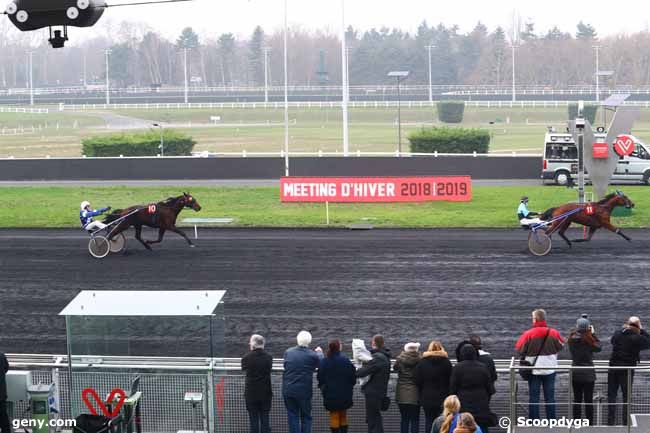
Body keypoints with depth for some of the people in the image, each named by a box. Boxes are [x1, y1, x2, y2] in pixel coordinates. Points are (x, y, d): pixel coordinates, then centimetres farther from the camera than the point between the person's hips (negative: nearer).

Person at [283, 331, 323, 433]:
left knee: (292, 417, 8)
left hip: (288, 391, 2)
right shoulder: (312, 355, -12)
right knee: (306, 417, 10)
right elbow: (321, 362, 7)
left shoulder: (288, 352, -3)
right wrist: (319, 352, 27)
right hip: (304, 392, -2)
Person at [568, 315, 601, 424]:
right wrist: (593, 333, 4)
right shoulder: (589, 339, -15)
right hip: (588, 374, -3)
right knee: (589, 400, 3)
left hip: (575, 373, 3)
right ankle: (589, 423, 4)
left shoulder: (572, 338, -6)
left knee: (577, 399, 10)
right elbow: (599, 347, 0)